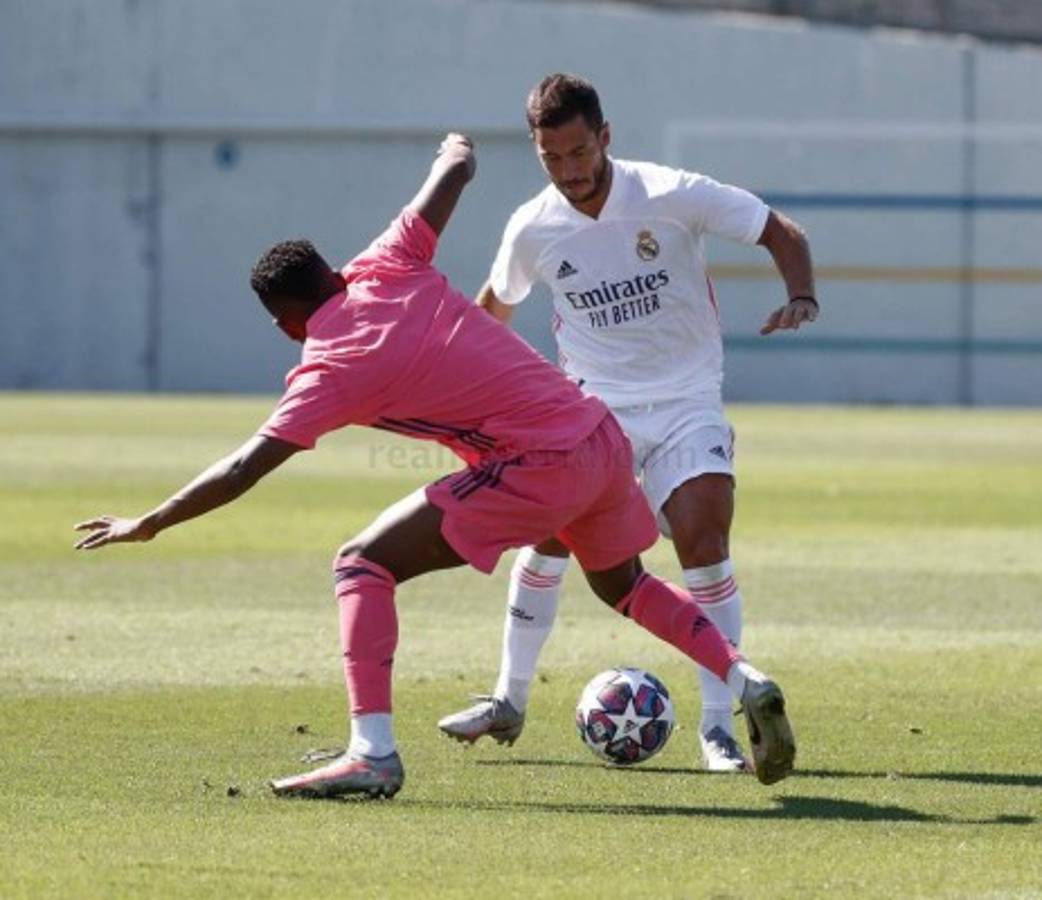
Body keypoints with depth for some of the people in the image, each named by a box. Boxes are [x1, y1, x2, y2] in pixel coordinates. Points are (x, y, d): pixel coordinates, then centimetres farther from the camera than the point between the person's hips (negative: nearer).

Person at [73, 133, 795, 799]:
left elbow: (242, 472, -10)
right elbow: (457, 167, 13)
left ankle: (373, 753, -18)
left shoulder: (333, 368, -8)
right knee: (624, 585, 34)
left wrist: (147, 525, -2)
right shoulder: (386, 270, 7)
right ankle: (746, 680, 22)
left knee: (364, 564, -7)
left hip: (540, 470, -8)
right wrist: (458, 150, 37)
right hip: (603, 436, 8)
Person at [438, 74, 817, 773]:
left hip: (686, 404, -2)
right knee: (548, 537, -12)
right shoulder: (533, 229, -5)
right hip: (591, 403, 2)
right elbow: (494, 305, 16)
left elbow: (781, 233, -6)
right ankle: (510, 703, 6)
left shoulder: (673, 196, -14)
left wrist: (801, 298, -23)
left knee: (705, 545, -17)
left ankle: (719, 726, -11)